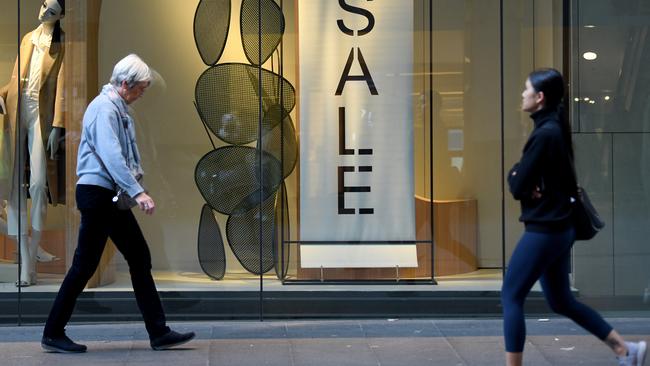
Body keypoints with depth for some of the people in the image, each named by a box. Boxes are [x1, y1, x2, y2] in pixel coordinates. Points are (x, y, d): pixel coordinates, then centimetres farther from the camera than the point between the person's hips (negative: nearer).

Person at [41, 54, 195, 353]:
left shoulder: (119, 109, 17)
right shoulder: (103, 108, -14)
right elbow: (111, 155, -25)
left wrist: (136, 181, 5)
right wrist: (137, 192, -31)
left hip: (112, 197, 10)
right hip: (96, 193, -10)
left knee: (140, 259, 7)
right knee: (85, 265, -4)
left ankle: (159, 333, 9)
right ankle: (53, 334, 6)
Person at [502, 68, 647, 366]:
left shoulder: (545, 134, -19)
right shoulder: (555, 128, 10)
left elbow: (517, 186, -18)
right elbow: (525, 174, 13)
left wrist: (516, 178, 2)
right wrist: (522, 178, -8)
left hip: (543, 231, -10)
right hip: (558, 228, 10)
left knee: (511, 297, -3)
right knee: (561, 301, 18)